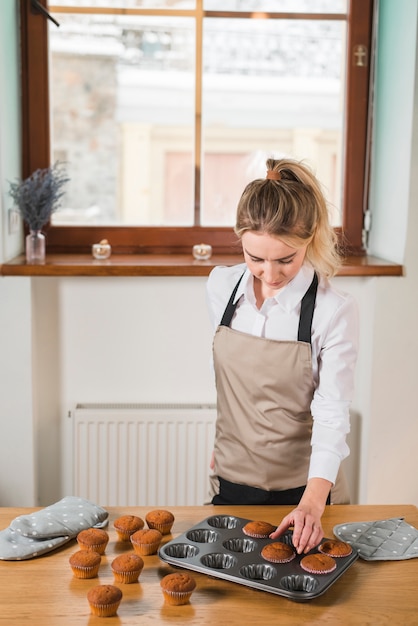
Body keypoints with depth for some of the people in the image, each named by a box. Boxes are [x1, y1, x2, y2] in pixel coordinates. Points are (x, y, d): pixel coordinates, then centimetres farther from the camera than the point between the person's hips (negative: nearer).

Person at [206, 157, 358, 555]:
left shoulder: (335, 311, -20)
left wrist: (312, 502, -34)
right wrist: (223, 439, 13)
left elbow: (332, 416, -22)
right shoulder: (220, 286, -7)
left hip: (300, 490, -3)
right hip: (232, 482, 3)